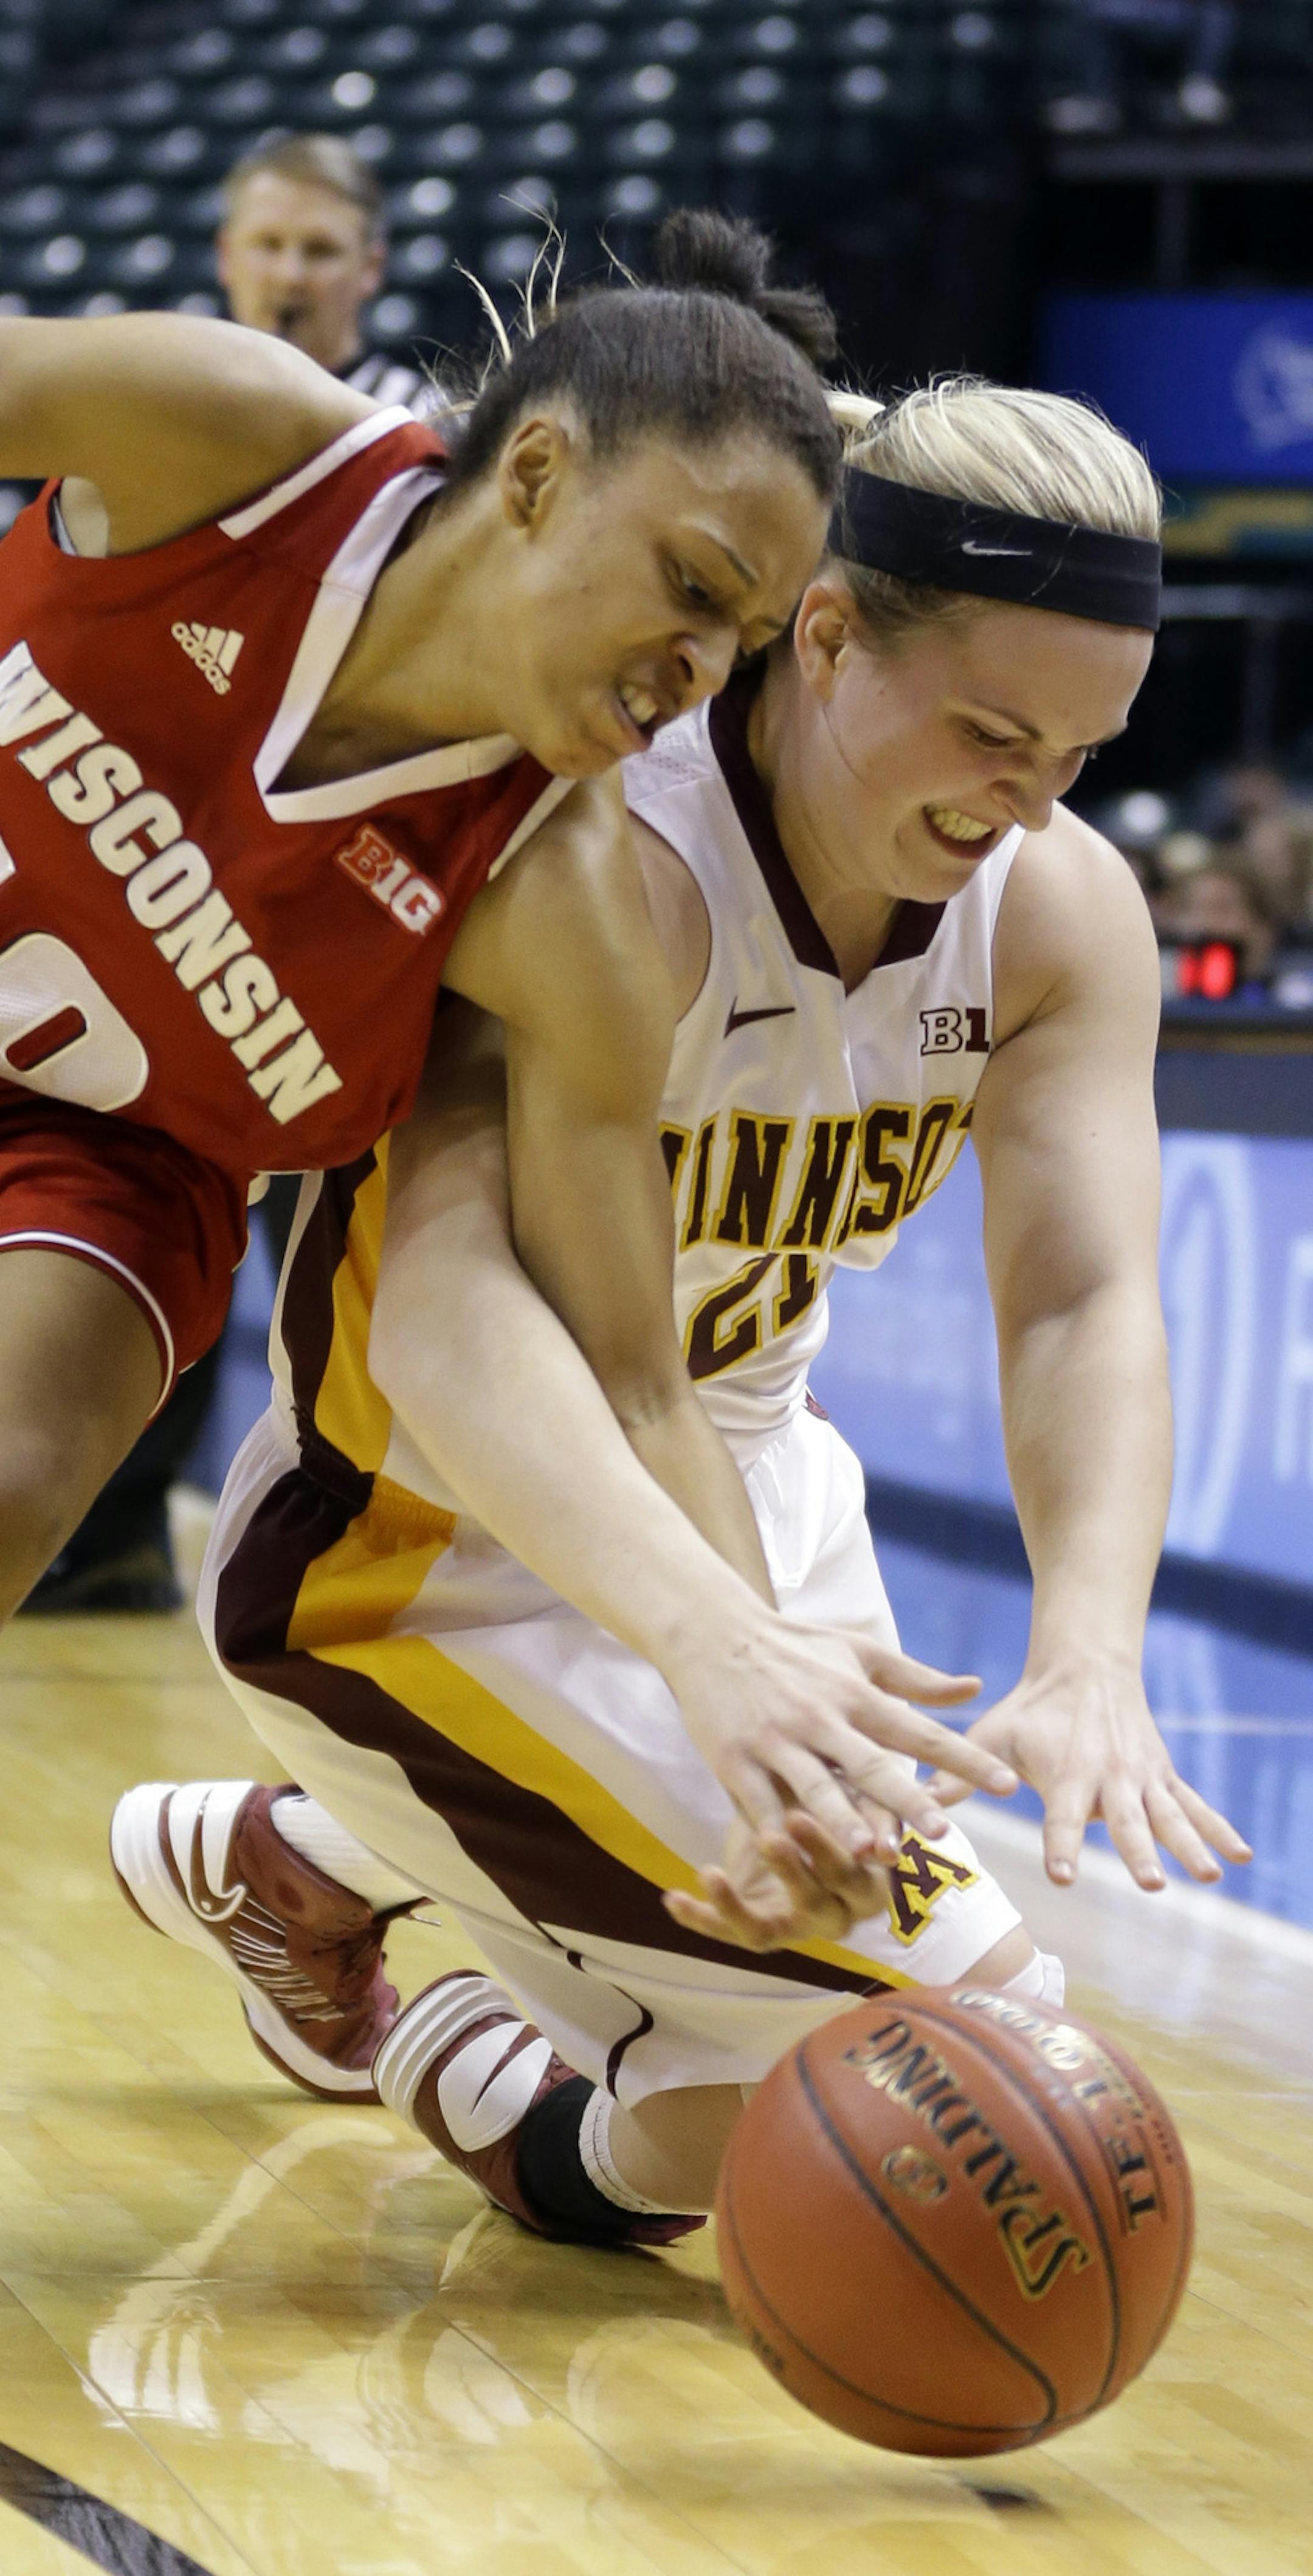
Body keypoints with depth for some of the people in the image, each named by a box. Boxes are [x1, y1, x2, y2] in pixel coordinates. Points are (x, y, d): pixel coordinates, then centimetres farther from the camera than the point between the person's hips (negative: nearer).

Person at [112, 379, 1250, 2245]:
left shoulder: (1063, 913, -12)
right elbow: (449, 1315, -47)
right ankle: (559, 2146, 12)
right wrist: (713, 1650, -62)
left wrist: (1089, 1662, -42)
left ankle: (289, 1860, 50)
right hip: (443, 1535, -8)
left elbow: (1087, 1306, -22)